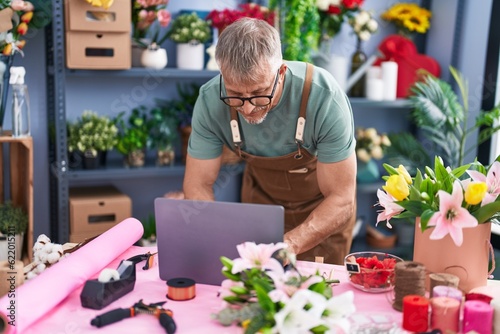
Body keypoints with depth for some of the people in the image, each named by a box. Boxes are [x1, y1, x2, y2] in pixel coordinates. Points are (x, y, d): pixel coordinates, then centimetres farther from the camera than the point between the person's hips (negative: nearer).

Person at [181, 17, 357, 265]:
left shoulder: (324, 98, -34)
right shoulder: (211, 100, -27)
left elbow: (341, 200, -28)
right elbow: (198, 184, -17)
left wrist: (289, 245, -43)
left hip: (322, 205, -1)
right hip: (260, 196, 2)